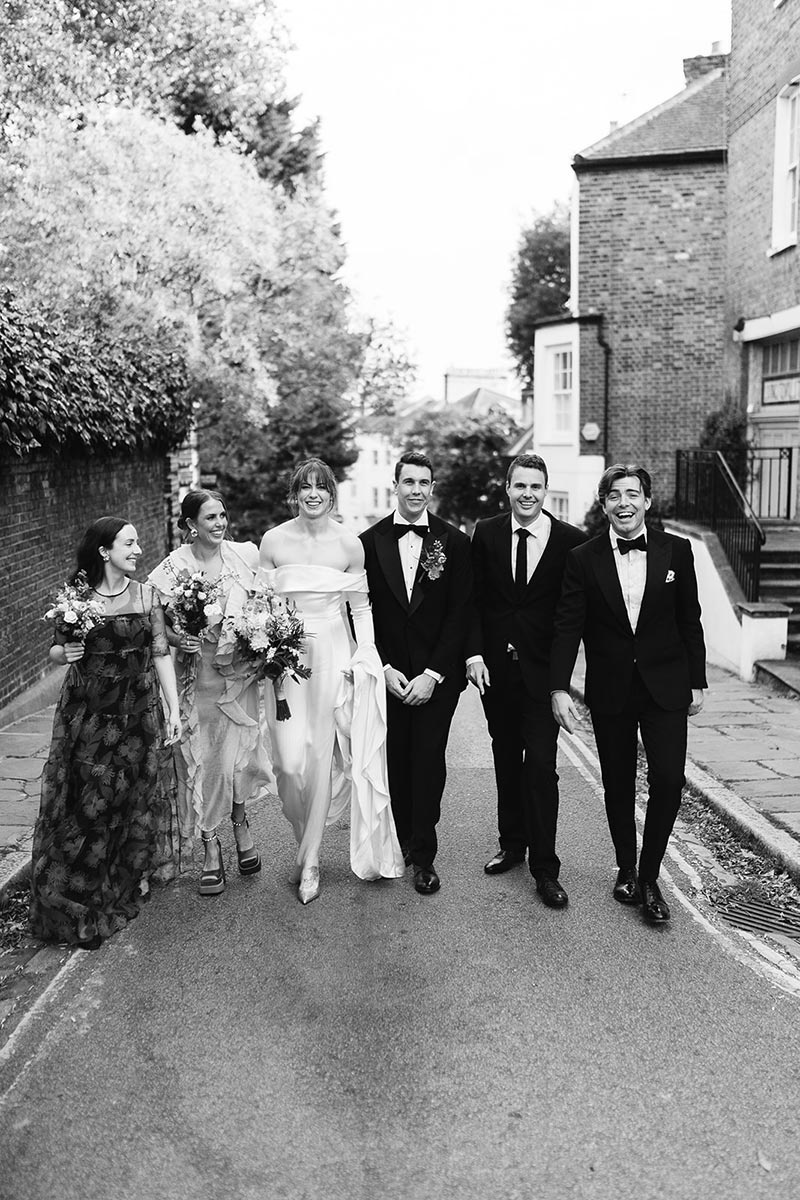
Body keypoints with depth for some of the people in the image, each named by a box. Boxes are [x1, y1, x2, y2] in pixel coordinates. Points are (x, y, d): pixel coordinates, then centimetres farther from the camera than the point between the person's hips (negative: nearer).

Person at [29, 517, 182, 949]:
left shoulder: (146, 595, 0)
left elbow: (161, 655, 1)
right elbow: (55, 648, 7)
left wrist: (174, 709, -3)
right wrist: (63, 653, -17)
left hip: (140, 711, 2)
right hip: (87, 714, -1)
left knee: (137, 796, 10)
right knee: (85, 803, 2)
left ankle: (132, 875, 32)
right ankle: (79, 897, 20)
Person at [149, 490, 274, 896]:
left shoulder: (245, 554, -2)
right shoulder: (174, 566, -8)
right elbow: (159, 625, 0)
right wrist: (179, 640, -19)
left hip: (240, 672, 2)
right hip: (197, 677, -1)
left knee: (238, 753, 6)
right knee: (201, 758, 3)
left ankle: (240, 825, 34)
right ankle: (211, 850, 19)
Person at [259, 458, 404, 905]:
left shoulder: (349, 544, 0)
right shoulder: (274, 540, 1)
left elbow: (361, 607, 4)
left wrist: (364, 656, -5)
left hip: (334, 656, 0)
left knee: (321, 757, 1)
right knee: (291, 761, -4)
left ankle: (310, 859, 16)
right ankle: (307, 839, 24)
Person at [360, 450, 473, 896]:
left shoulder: (455, 542, 0)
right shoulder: (370, 542, 3)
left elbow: (460, 613, -3)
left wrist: (433, 673, -9)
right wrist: (384, 668, -5)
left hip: (437, 675, -1)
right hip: (387, 673, 1)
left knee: (429, 762, 0)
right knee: (395, 761, 6)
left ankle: (424, 855, 11)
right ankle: (399, 842, 23)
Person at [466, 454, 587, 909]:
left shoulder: (572, 540, -5)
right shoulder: (486, 534, 2)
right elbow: (474, 598, 4)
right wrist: (475, 652, -5)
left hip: (543, 670, -3)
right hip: (496, 667, 3)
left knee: (541, 766, -5)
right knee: (506, 760, 15)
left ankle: (545, 868, 5)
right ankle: (512, 845, 31)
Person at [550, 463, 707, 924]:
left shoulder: (677, 551, 0)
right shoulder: (583, 559, -2)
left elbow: (690, 622, 5)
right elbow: (568, 627, -5)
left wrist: (697, 682, 5)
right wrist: (560, 688, -14)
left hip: (665, 685, 0)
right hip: (609, 691, 0)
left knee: (669, 780, -7)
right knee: (618, 786, 10)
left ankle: (650, 877, 10)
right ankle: (626, 869, 29)